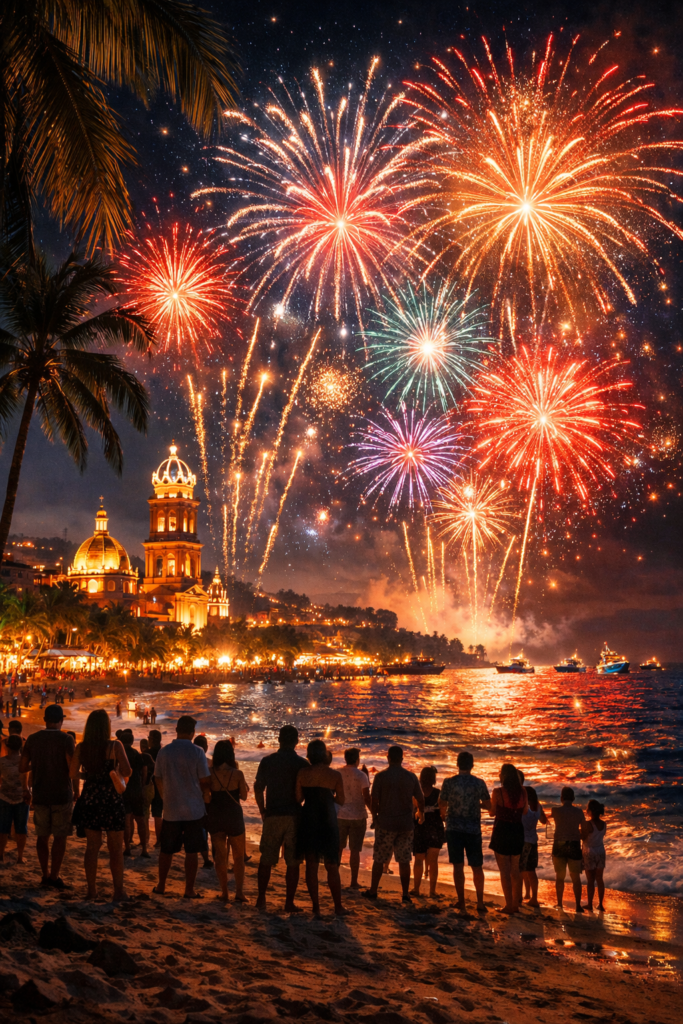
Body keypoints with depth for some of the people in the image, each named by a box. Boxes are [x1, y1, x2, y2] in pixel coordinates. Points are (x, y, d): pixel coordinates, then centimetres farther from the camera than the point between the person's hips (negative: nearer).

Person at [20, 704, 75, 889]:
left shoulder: (32, 739, 2)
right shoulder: (66, 740, -10)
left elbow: (22, 768, 4)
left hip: (39, 795, 4)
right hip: (62, 795, -4)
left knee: (42, 836, 12)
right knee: (60, 837, 2)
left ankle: (45, 874, 14)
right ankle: (54, 876, -1)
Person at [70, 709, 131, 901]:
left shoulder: (81, 747, -1)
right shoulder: (115, 746, -12)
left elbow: (73, 773, 3)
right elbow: (126, 772, -18)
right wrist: (116, 773, 3)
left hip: (89, 799, 4)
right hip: (111, 800, -4)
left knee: (92, 846, 13)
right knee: (116, 849, 6)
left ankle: (91, 889, 17)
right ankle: (118, 890, 10)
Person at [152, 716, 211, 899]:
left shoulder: (164, 751, -1)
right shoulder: (197, 752, -11)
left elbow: (158, 780, 8)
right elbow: (205, 782, -10)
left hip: (171, 810, 3)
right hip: (194, 810, -3)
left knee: (166, 850, 16)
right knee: (192, 851, 6)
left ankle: (161, 886, 24)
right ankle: (189, 890, 9)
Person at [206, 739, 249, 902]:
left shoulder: (210, 773, -9)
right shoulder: (237, 774, -13)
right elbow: (244, 796, -1)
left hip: (215, 817, 1)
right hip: (234, 817, -1)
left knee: (220, 855, 14)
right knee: (238, 856, 13)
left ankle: (224, 892, 16)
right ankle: (239, 892, 7)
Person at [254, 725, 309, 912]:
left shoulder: (267, 761, 1)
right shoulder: (302, 763, -3)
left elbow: (258, 788, 5)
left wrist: (263, 811, 16)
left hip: (272, 816, 1)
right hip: (295, 816, -1)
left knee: (266, 859, 11)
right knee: (293, 862, 4)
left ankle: (261, 900, 11)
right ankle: (289, 903, 5)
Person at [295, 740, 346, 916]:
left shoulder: (302, 773, -6)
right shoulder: (335, 775, -8)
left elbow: (298, 798, -2)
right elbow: (341, 801, 0)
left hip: (308, 821, 1)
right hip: (328, 822, -1)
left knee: (311, 866, 9)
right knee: (332, 867, 12)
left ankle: (316, 908, 11)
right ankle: (338, 907, 18)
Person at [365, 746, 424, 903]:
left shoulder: (381, 776, -8)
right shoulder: (411, 777, 0)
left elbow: (374, 800, -7)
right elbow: (420, 800, 7)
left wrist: (375, 817, 10)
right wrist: (421, 814, 26)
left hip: (385, 823, -2)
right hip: (406, 824, 2)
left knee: (379, 859, 9)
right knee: (404, 860, 8)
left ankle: (373, 891, 16)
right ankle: (405, 894, 10)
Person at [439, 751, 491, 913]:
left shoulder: (449, 782, -6)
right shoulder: (479, 783, -4)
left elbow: (442, 804, 1)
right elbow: (488, 805, 4)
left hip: (454, 828, -1)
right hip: (473, 829, 1)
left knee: (458, 866, 5)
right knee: (477, 867, 10)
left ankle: (461, 901, 7)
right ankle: (480, 902, 11)